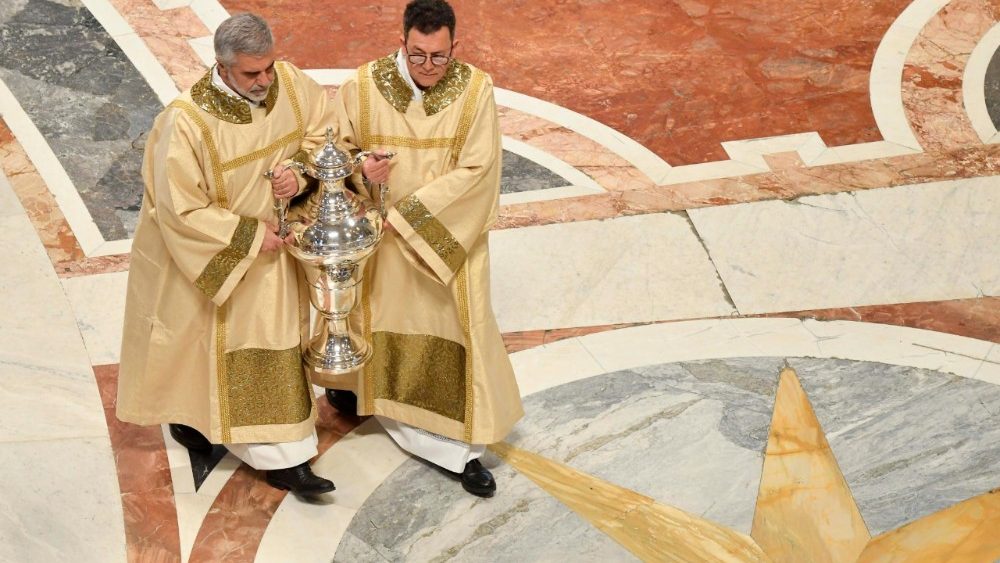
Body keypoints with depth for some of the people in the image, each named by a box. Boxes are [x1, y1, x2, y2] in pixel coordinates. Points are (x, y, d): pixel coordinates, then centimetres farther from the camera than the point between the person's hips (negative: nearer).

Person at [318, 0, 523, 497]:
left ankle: (460, 446, 12)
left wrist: (408, 213, -21)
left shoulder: (475, 90, -14)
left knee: (452, 331, 2)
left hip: (447, 237, -1)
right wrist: (360, 171, -23)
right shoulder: (363, 86, -10)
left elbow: (475, 172, -17)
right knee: (376, 318, 19)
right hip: (376, 236, 1)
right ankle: (353, 381, 50)